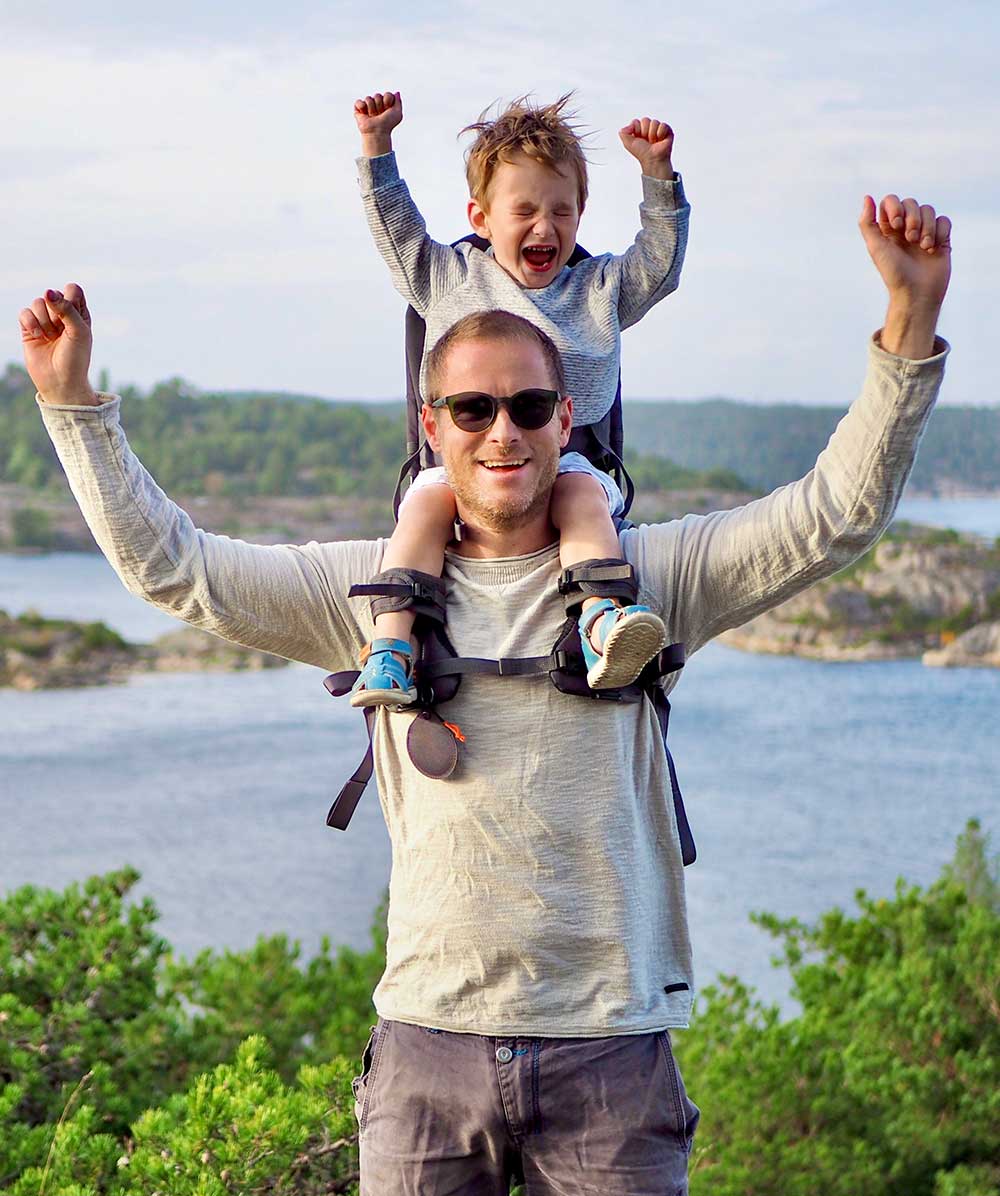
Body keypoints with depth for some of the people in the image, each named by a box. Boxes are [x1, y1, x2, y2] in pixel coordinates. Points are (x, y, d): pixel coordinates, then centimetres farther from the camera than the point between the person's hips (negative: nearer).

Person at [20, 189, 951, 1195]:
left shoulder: (644, 578, 5)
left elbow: (835, 513, -1)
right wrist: (74, 400, 7)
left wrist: (910, 318, -10)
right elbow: (169, 565, 11)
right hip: (427, 1041, 1)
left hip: (610, 1046, -1)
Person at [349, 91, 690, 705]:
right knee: (428, 500, -33)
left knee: (582, 495, -35)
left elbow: (661, 258, 20)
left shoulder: (600, 287, 24)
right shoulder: (448, 277, 23)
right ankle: (390, 647, -44)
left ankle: (603, 622, -55)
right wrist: (377, 144, 20)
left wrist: (658, 172, 10)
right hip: (460, 462, 0)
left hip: (569, 456, 0)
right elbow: (395, 225, 25)